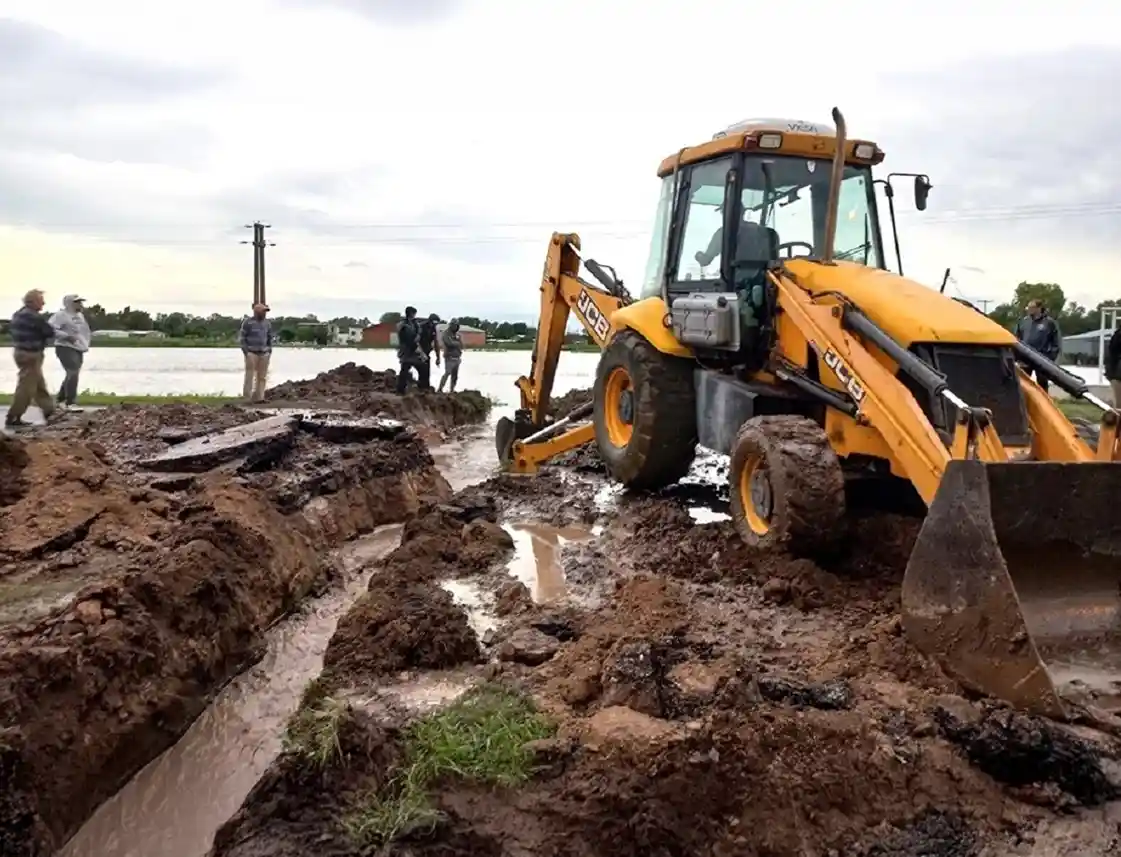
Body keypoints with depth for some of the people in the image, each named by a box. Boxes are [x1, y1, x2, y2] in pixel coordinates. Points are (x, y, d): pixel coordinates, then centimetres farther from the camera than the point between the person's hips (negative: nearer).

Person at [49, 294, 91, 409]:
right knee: (73, 374, -17)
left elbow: (84, 331, 30)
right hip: (66, 348, -9)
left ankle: (61, 401, 26)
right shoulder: (61, 315, -11)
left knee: (72, 375, 14)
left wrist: (85, 344, 16)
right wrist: (66, 336, -27)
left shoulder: (80, 315, 18)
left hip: (78, 349, 10)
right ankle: (70, 403, -15)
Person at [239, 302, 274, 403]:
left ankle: (259, 397, 4)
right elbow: (241, 337, -4)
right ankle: (247, 398, -4)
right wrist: (245, 350, -12)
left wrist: (269, 349, 8)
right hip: (251, 353, -5)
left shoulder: (267, 323, 9)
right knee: (250, 376, -8)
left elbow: (270, 336, 20)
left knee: (262, 376, 1)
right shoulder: (247, 322, -6)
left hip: (264, 353, 5)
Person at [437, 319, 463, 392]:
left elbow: (461, 346, 11)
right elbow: (450, 343, -18)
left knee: (455, 375, 6)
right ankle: (440, 389, -14)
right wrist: (457, 343, -1)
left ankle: (451, 390, 12)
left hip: (457, 357, 7)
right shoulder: (446, 333, -5)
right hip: (449, 357, -7)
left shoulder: (457, 334, 16)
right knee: (447, 373, -16)